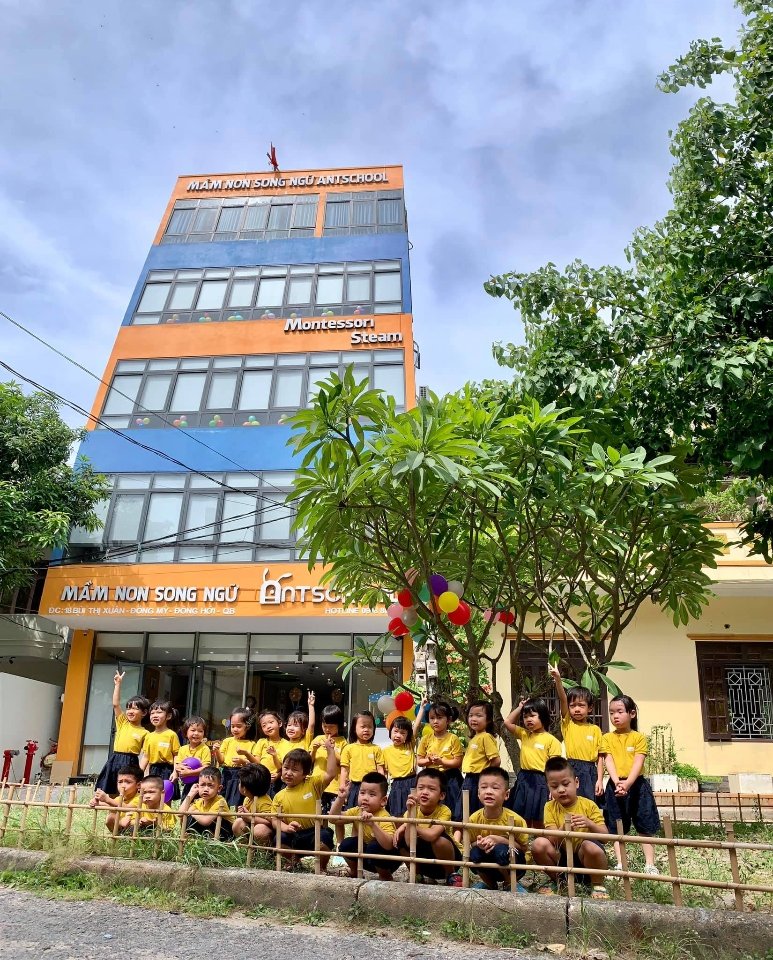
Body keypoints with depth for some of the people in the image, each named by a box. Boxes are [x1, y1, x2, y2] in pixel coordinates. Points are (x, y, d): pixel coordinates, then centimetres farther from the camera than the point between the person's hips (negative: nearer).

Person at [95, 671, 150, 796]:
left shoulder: (144, 733, 0)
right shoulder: (122, 723, 7)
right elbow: (115, 704, 0)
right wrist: (118, 684, -3)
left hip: (130, 764, -3)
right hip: (114, 762, 3)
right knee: (110, 793, 6)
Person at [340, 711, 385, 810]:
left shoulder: (376, 749, 5)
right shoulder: (348, 748, 4)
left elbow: (380, 769, 5)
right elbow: (344, 770, 7)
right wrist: (343, 789, 2)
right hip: (355, 787, 0)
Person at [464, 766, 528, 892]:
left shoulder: (515, 819, -21)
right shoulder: (474, 819, -15)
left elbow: (524, 848, -15)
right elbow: (470, 845, -3)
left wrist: (499, 840, -28)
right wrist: (479, 844, -27)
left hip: (511, 866, -2)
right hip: (488, 867, 3)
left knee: (501, 850, -34)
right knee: (475, 853, -29)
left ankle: (511, 883, -1)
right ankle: (489, 883, 5)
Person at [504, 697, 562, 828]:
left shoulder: (551, 740, -6)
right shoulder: (524, 734, 10)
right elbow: (507, 722, 11)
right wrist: (520, 707, 9)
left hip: (540, 782, -5)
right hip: (523, 781, 5)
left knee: (538, 821, 2)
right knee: (523, 821, 10)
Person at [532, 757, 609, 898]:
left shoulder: (589, 805, -8)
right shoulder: (550, 807, -4)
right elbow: (552, 840, -14)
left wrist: (590, 824, -35)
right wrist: (563, 829, -36)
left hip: (586, 859, -2)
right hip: (562, 858, 3)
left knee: (590, 845, -36)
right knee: (539, 844, -25)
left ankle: (598, 885, -7)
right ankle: (557, 880, 3)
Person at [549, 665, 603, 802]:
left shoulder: (595, 729, 7)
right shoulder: (567, 724, 4)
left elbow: (599, 757, 6)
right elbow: (562, 699, -11)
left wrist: (600, 780, -3)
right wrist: (557, 679, -25)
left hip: (590, 773, 1)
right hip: (571, 771, -1)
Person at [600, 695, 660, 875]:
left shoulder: (639, 737, -1)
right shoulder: (607, 738, 3)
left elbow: (638, 763, -11)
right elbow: (609, 762, -6)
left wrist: (628, 783, -25)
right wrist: (617, 782, -23)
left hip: (636, 784, -1)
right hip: (615, 785, 2)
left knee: (645, 825, 5)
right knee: (617, 827, 7)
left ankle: (650, 864, 14)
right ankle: (620, 864, 15)